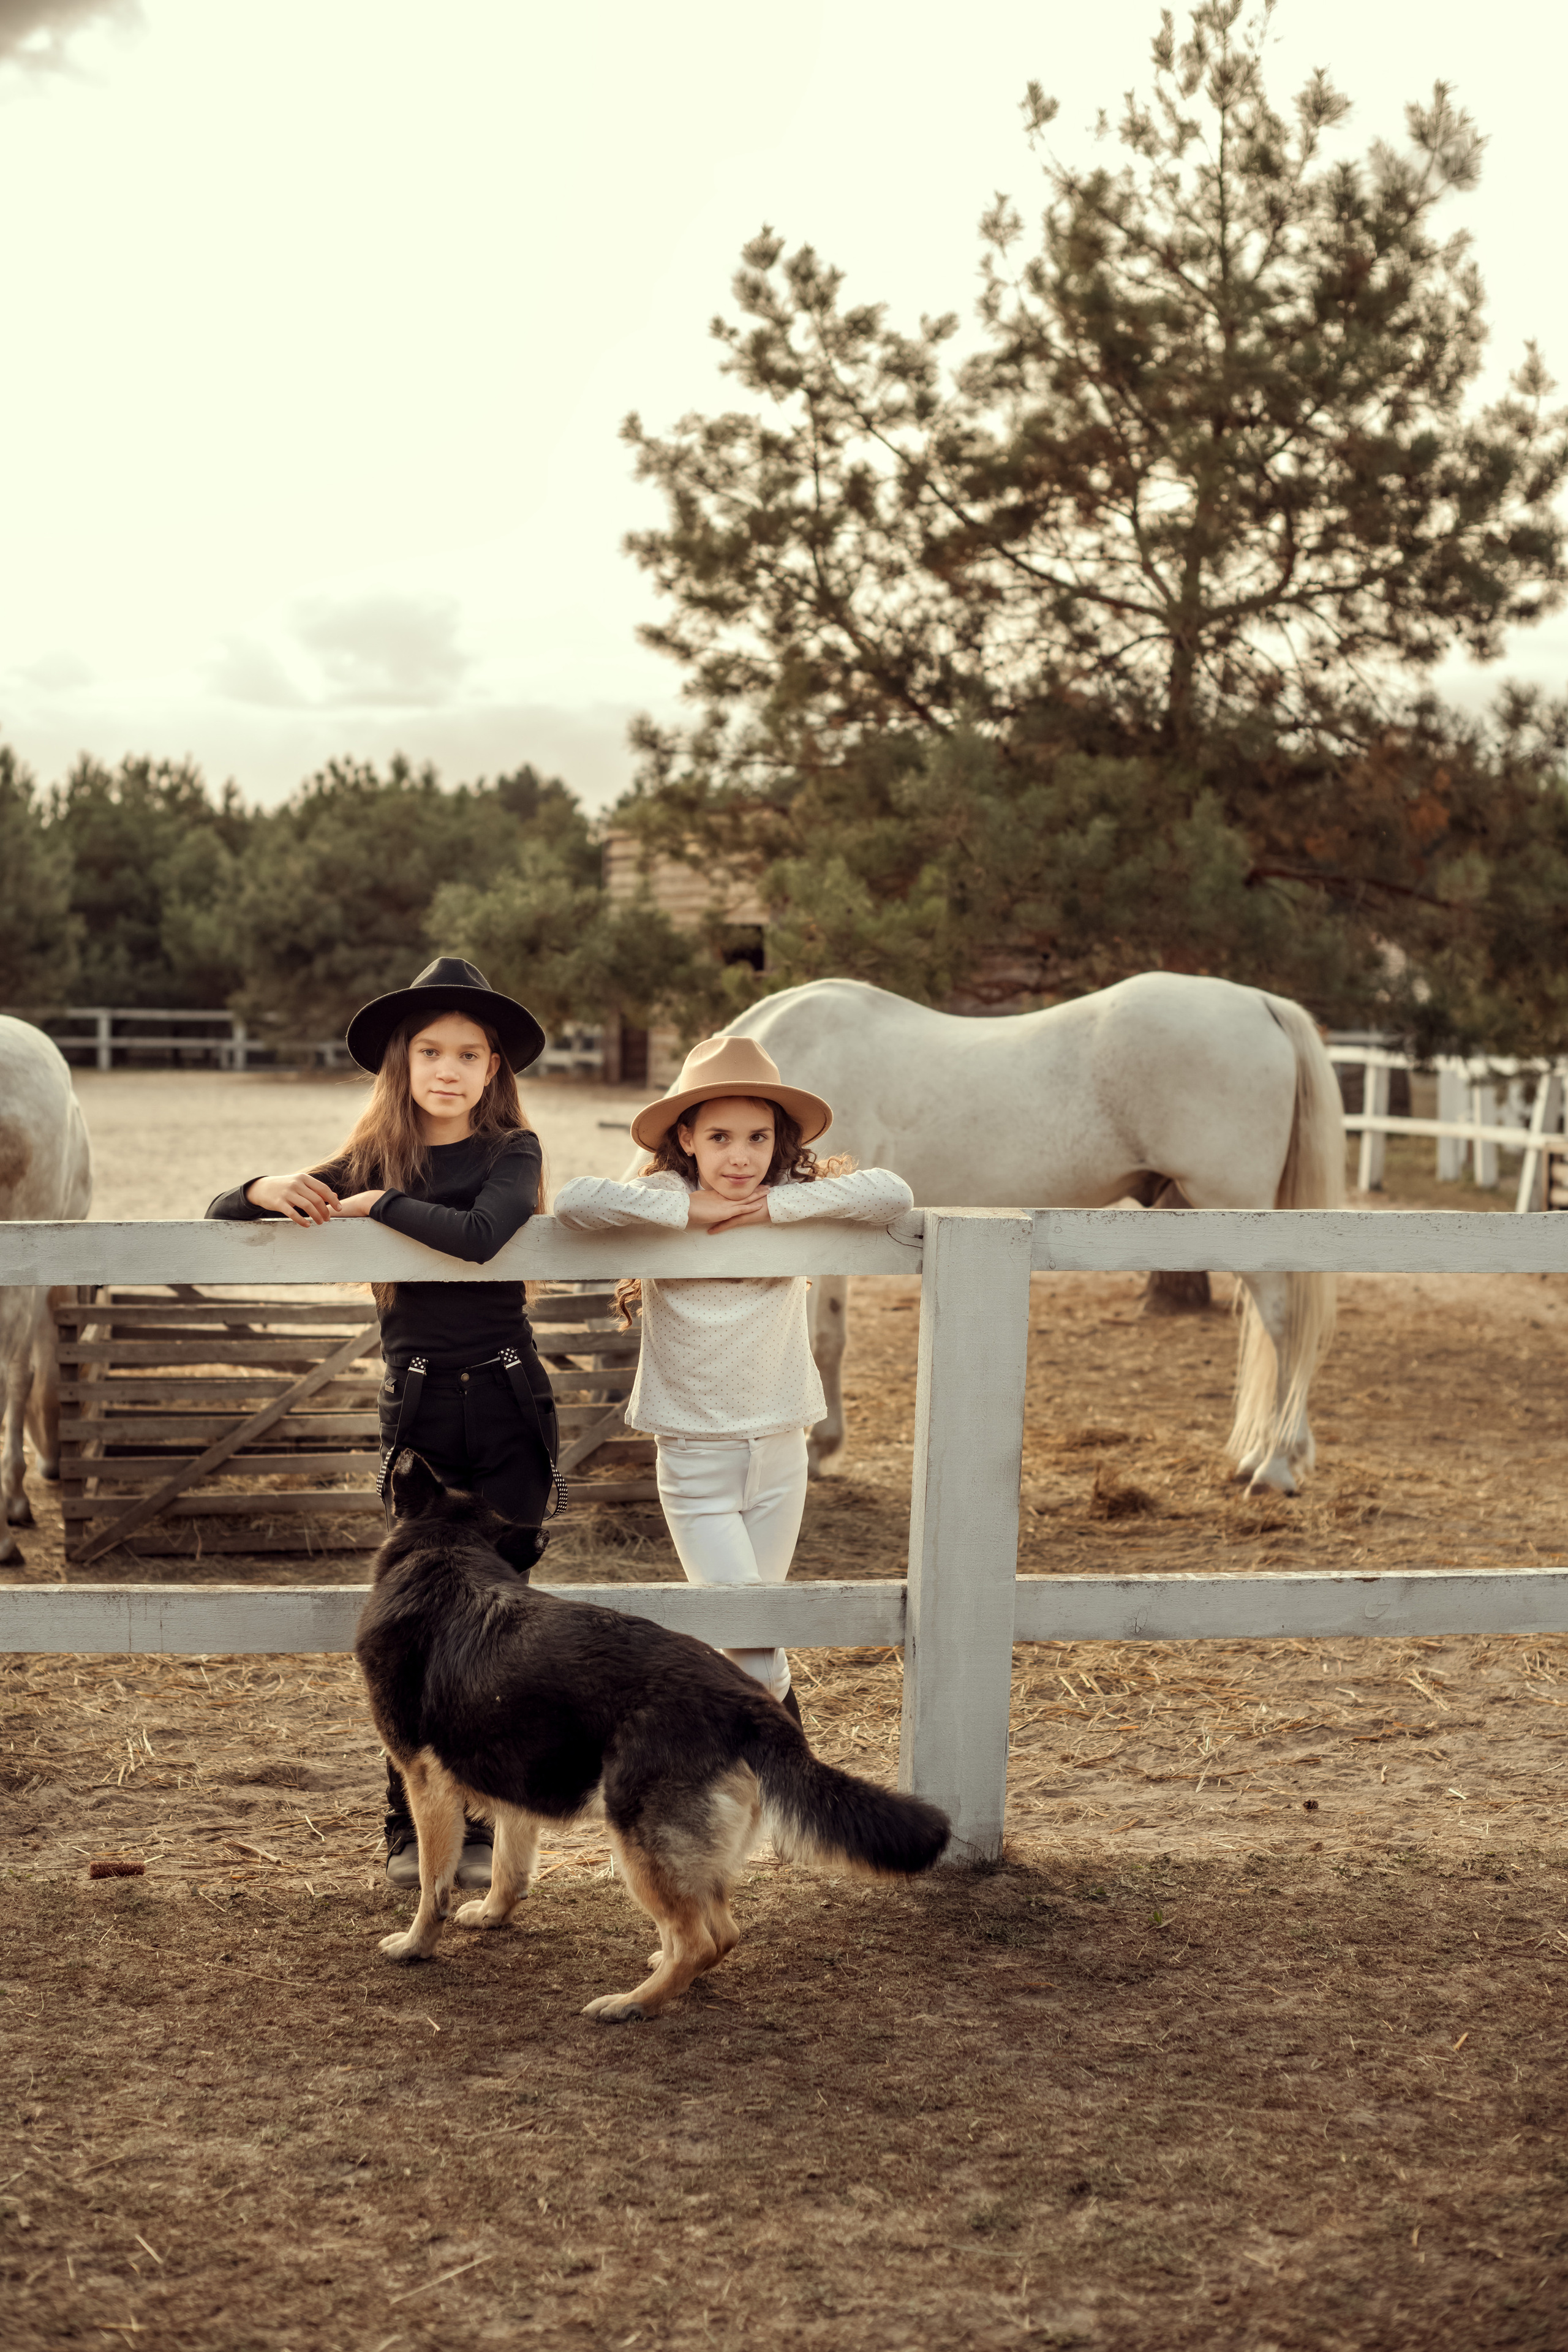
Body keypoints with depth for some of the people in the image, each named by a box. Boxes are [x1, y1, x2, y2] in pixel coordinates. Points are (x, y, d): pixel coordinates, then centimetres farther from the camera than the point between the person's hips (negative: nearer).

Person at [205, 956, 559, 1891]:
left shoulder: (514, 1152, 0)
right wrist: (270, 1190, -12)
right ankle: (411, 1830, 13)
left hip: (509, 1405, -2)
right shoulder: (372, 1163, 8)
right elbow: (221, 1210, 9)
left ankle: (480, 1830, 12)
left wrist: (380, 1202, -11)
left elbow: (479, 1235, -23)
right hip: (419, 1411, 2)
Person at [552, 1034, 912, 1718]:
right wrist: (688, 1211, -22)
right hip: (692, 1457, -2)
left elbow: (894, 1193, -16)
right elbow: (573, 1201, -25)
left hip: (780, 1454, 2)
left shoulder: (796, 1202, -2)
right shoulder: (665, 1199, -8)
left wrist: (779, 1205, -18)